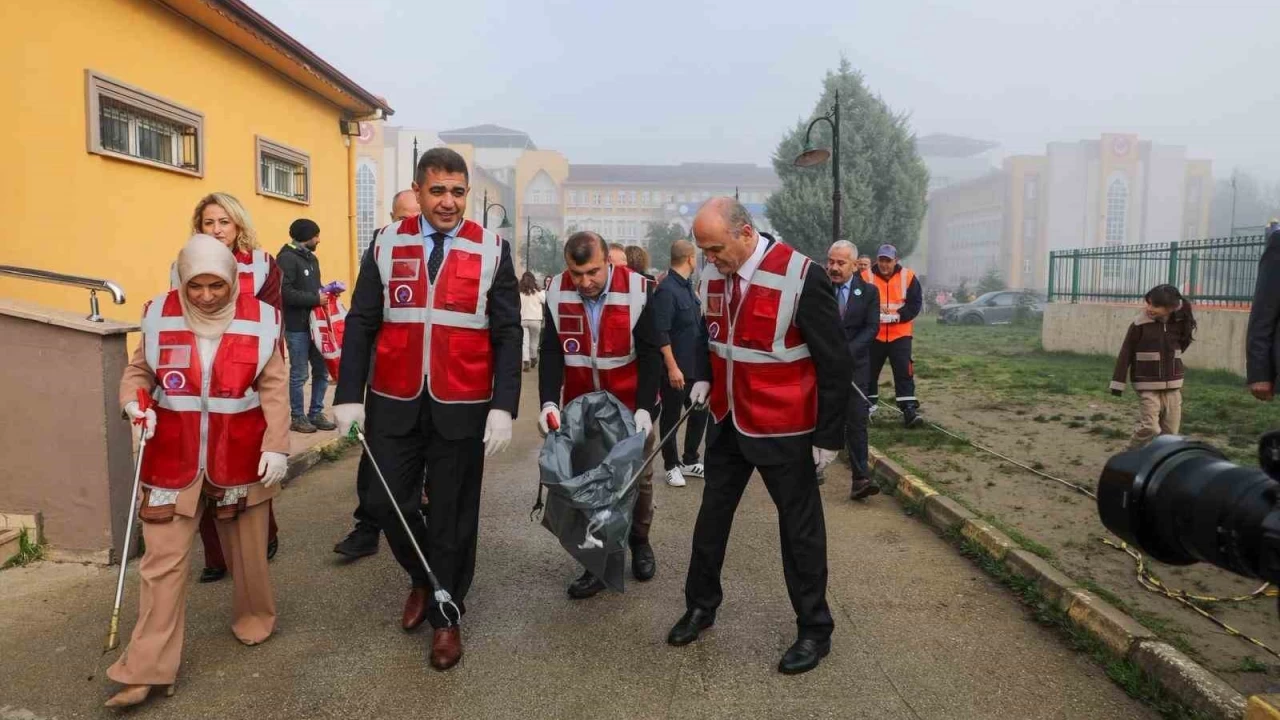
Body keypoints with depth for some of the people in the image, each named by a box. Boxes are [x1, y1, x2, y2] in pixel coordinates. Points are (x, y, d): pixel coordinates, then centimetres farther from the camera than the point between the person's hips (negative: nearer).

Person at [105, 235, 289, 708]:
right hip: (173, 460, 1)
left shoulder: (259, 319, -9)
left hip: (240, 460, -1)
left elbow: (274, 390, -8)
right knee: (162, 560, 2)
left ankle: (255, 616, 42)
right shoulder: (160, 316, -4)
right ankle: (146, 668, 12)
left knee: (247, 549, 16)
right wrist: (133, 401, -14)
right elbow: (139, 370, 8)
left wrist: (277, 446, -13)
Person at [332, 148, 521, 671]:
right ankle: (423, 578, 39)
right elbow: (361, 322, 4)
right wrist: (349, 396, -3)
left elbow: (507, 334, -3)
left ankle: (446, 616, 28)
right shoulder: (386, 244, 4)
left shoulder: (492, 250, -1)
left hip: (462, 407, -2)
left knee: (453, 514, 8)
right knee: (386, 501, 9)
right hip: (394, 403, 2)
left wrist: (503, 406, -12)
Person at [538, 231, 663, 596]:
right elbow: (551, 353, -10)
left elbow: (650, 354, -14)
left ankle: (639, 542, 36)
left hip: (631, 406, -1)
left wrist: (645, 407, -24)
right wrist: (549, 402, -24)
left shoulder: (637, 290, -18)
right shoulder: (556, 292, -12)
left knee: (639, 478, 12)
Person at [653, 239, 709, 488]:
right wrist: (672, 367, -22)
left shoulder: (688, 286, 9)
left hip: (696, 366, 8)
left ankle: (689, 460, 30)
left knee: (699, 413, 16)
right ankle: (672, 466, 21)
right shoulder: (666, 290, -17)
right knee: (671, 419, 7)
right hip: (676, 369, -8)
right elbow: (660, 334, -21)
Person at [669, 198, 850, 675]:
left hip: (783, 430, -6)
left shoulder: (801, 278, -20)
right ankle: (701, 606, 37)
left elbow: (835, 364, -14)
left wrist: (828, 436, -11)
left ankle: (814, 631, 26)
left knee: (800, 528, 8)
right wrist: (705, 377, 1)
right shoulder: (712, 277, 0)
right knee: (712, 515, 17)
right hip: (727, 421, 6)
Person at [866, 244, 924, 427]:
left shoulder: (908, 277, -2)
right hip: (874, 334, 1)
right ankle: (869, 404, 29)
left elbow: (916, 303, -3)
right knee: (870, 371, 11)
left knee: (904, 372, -6)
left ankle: (909, 410, -6)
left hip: (900, 335, -1)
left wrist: (898, 316, -17)